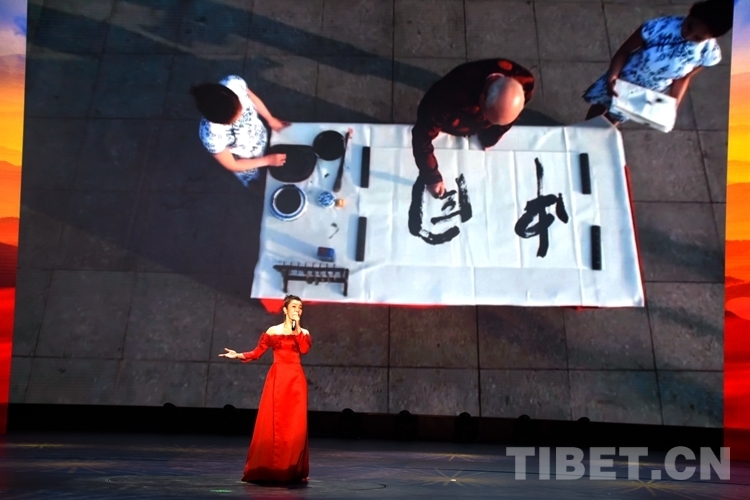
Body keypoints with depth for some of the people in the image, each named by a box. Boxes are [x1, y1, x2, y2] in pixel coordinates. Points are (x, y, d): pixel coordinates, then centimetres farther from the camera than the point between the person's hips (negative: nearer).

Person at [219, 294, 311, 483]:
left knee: (295, 424, -1)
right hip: (277, 378, -1)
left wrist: (297, 328, -8)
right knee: (272, 422, -4)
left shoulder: (303, 333, 11)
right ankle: (267, 468, 5)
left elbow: (304, 349, -10)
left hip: (296, 379, 1)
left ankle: (292, 470, 9)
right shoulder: (272, 331, 8)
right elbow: (257, 353, 5)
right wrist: (237, 355, -7)